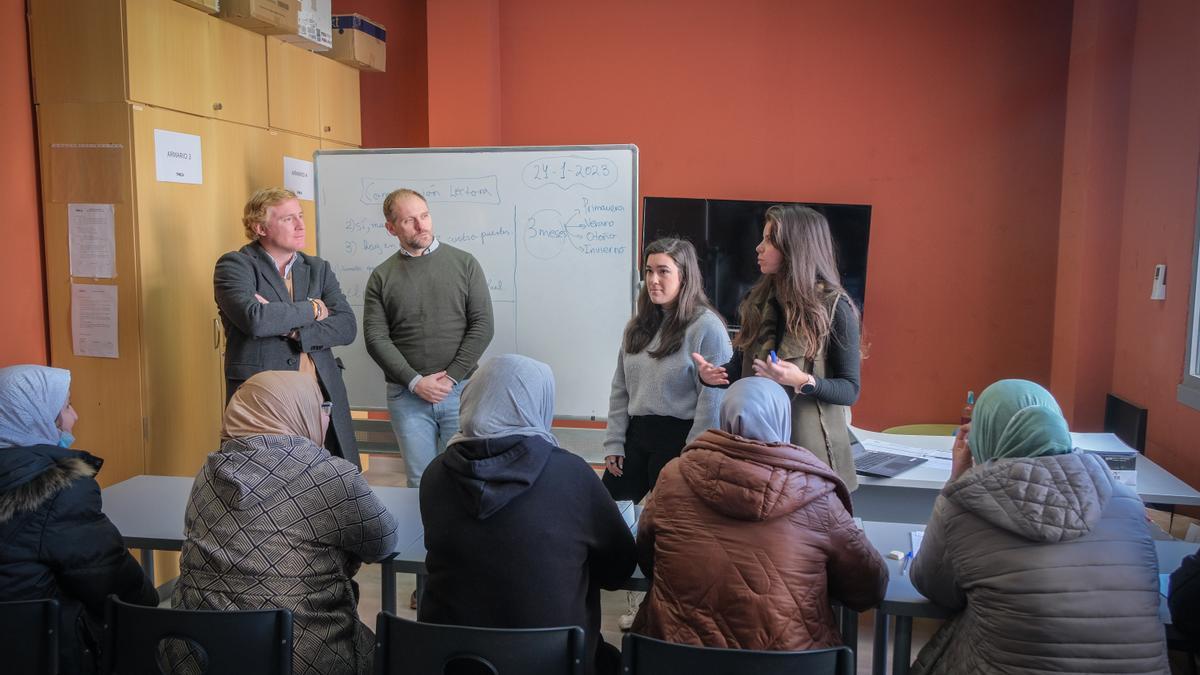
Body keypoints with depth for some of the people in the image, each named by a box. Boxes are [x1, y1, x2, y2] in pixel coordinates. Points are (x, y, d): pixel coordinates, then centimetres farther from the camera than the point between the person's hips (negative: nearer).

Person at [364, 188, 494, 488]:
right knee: (420, 481, 8)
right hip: (407, 395, 1)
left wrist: (451, 377, -10)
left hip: (460, 390, -1)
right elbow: (376, 338, -1)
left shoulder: (464, 263, 3)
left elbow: (482, 325, -3)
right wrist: (415, 382, -11)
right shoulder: (381, 277, 5)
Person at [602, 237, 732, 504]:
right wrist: (614, 443, 5)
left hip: (679, 439, -6)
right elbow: (620, 389, 11)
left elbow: (711, 400, -14)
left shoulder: (706, 327, -11)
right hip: (636, 435, 6)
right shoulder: (638, 325, 10)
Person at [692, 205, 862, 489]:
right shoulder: (759, 301, 8)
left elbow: (850, 390, -8)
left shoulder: (835, 307, -8)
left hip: (810, 445, -5)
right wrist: (712, 373, -6)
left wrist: (803, 381, -25)